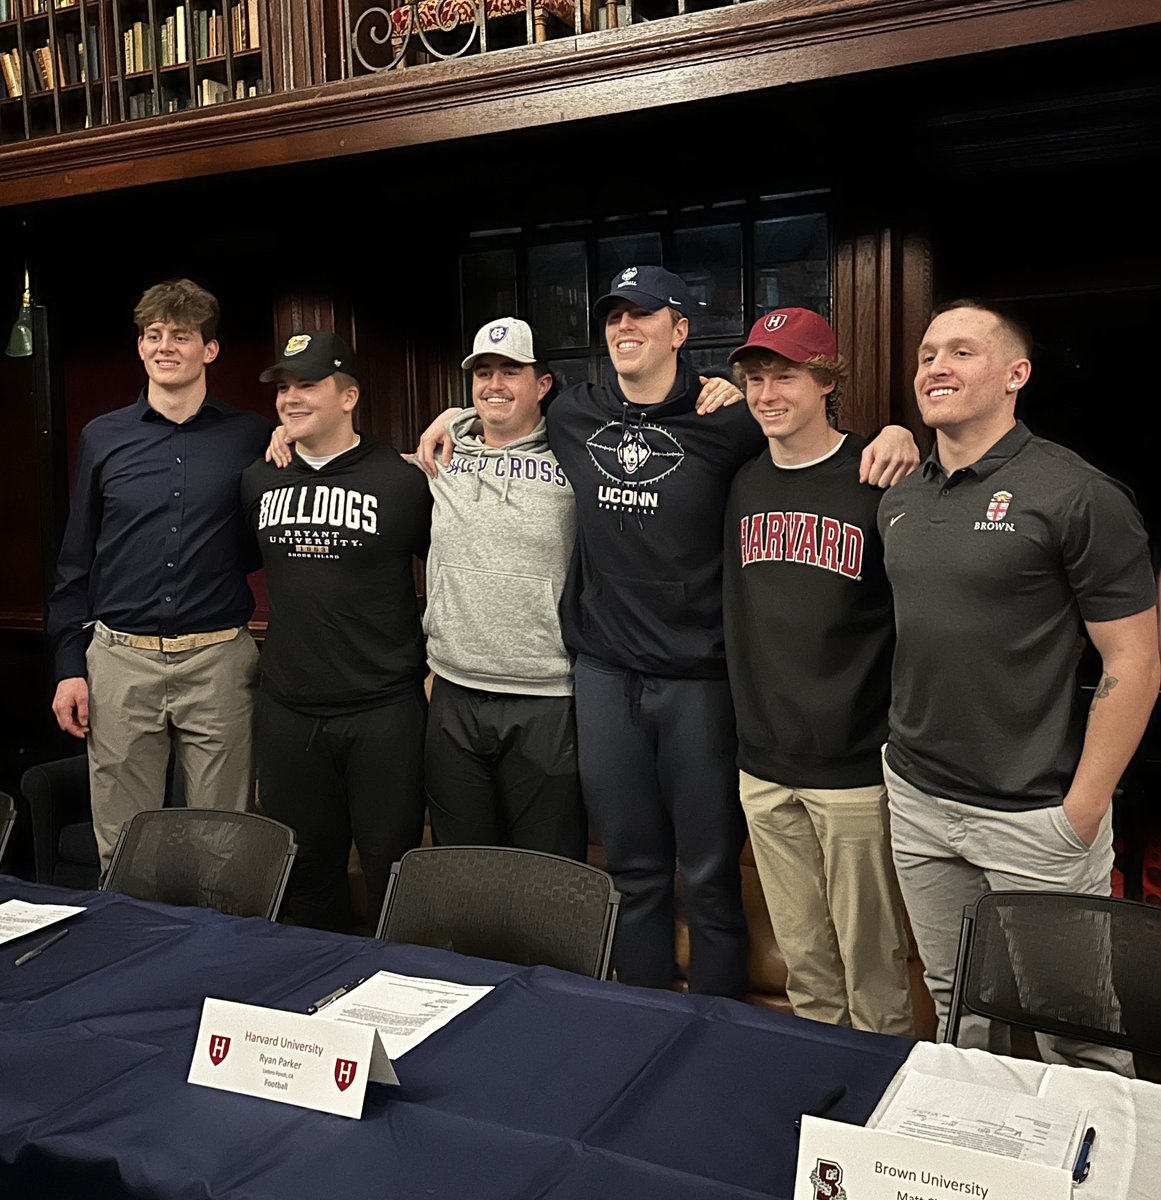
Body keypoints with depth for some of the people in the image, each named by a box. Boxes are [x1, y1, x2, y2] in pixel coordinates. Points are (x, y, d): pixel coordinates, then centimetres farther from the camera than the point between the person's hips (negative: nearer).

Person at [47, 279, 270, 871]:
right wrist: (69, 665, 5)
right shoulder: (102, 437, 8)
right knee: (121, 848, 10)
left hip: (219, 662, -1)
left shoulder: (252, 436, 3)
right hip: (120, 662, 2)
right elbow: (75, 561, 11)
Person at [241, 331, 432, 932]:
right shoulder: (259, 481, 6)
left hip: (384, 710, -4)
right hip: (288, 710, 5)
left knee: (393, 869, 6)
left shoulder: (401, 481, -8)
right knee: (304, 869, 17)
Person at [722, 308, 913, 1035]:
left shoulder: (877, 480, -10)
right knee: (803, 959, 19)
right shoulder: (744, 485, 7)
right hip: (765, 767, 5)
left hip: (855, 769, -5)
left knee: (871, 961, 9)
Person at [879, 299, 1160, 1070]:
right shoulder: (899, 500, 8)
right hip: (917, 802, 6)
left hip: (1035, 817, -5)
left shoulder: (1078, 496, -11)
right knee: (957, 1007, 19)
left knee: (1072, 1029, 8)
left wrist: (1081, 812, -13)